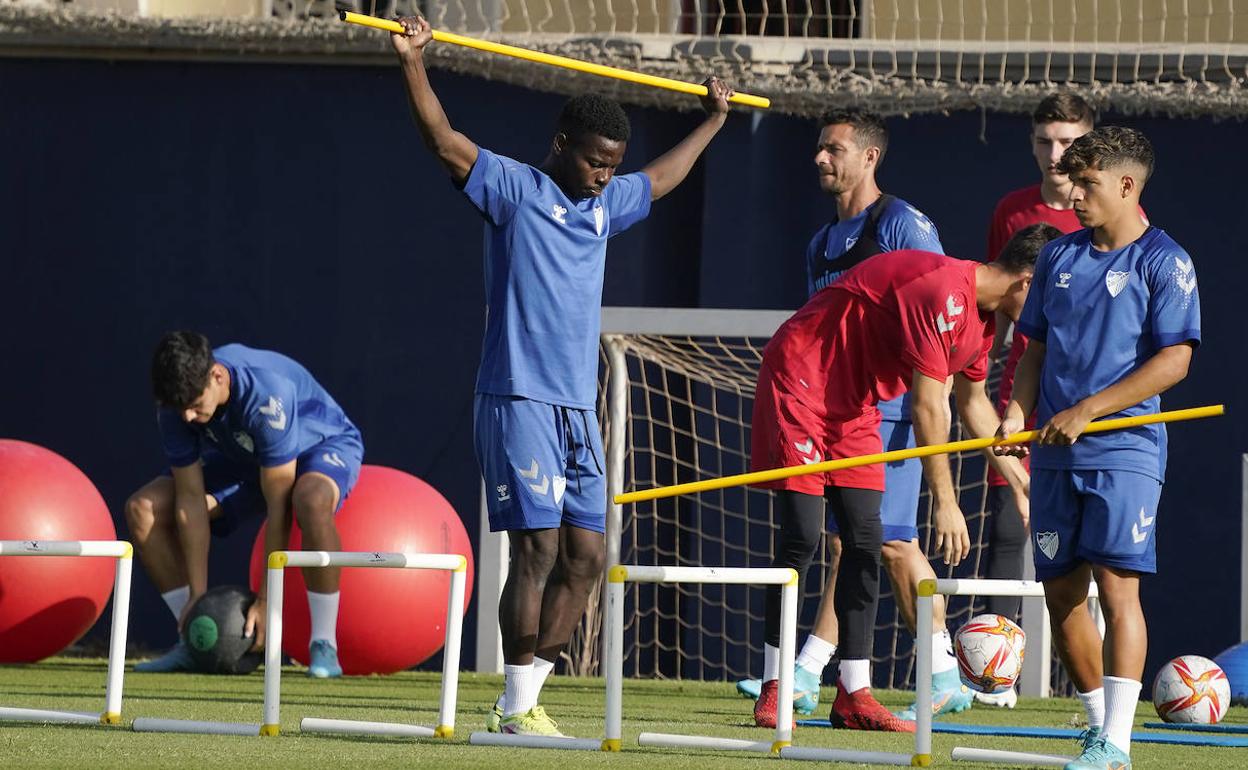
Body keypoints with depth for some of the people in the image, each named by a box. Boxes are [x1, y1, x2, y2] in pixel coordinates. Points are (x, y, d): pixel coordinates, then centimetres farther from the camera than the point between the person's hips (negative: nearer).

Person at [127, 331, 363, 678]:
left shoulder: (267, 397, -40)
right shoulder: (177, 402, -24)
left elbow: (277, 507, -35)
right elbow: (191, 498, -17)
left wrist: (267, 601, -32)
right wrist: (197, 596, -19)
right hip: (243, 459, 6)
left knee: (312, 500, -43)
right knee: (143, 510, -12)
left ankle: (324, 646, -31)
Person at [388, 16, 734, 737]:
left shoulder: (607, 204, 18)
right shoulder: (515, 188, -2)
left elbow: (662, 177, 38)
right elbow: (444, 140, -13)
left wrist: (714, 120, 48)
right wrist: (414, 63, -24)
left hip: (579, 408, 8)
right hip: (519, 401, -7)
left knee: (586, 556, 2)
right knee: (538, 549, -12)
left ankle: (527, 694, 9)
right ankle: (516, 706, -7)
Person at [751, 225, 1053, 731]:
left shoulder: (979, 313, 6)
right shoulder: (943, 292, -26)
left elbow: (972, 401, 23)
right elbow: (928, 407, -26)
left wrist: (1021, 480, 25)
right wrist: (946, 503, -23)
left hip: (853, 403, 10)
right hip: (801, 380, -10)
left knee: (864, 538, 1)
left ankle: (853, 697, -1)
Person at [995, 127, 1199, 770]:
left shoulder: (1162, 261, -5)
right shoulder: (1059, 256, 14)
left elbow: (1174, 360, -12)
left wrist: (1087, 409, -16)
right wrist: (1018, 411, 1)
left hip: (1125, 448, -6)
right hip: (1055, 454, 6)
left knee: (1116, 584, -14)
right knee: (1060, 592, 7)